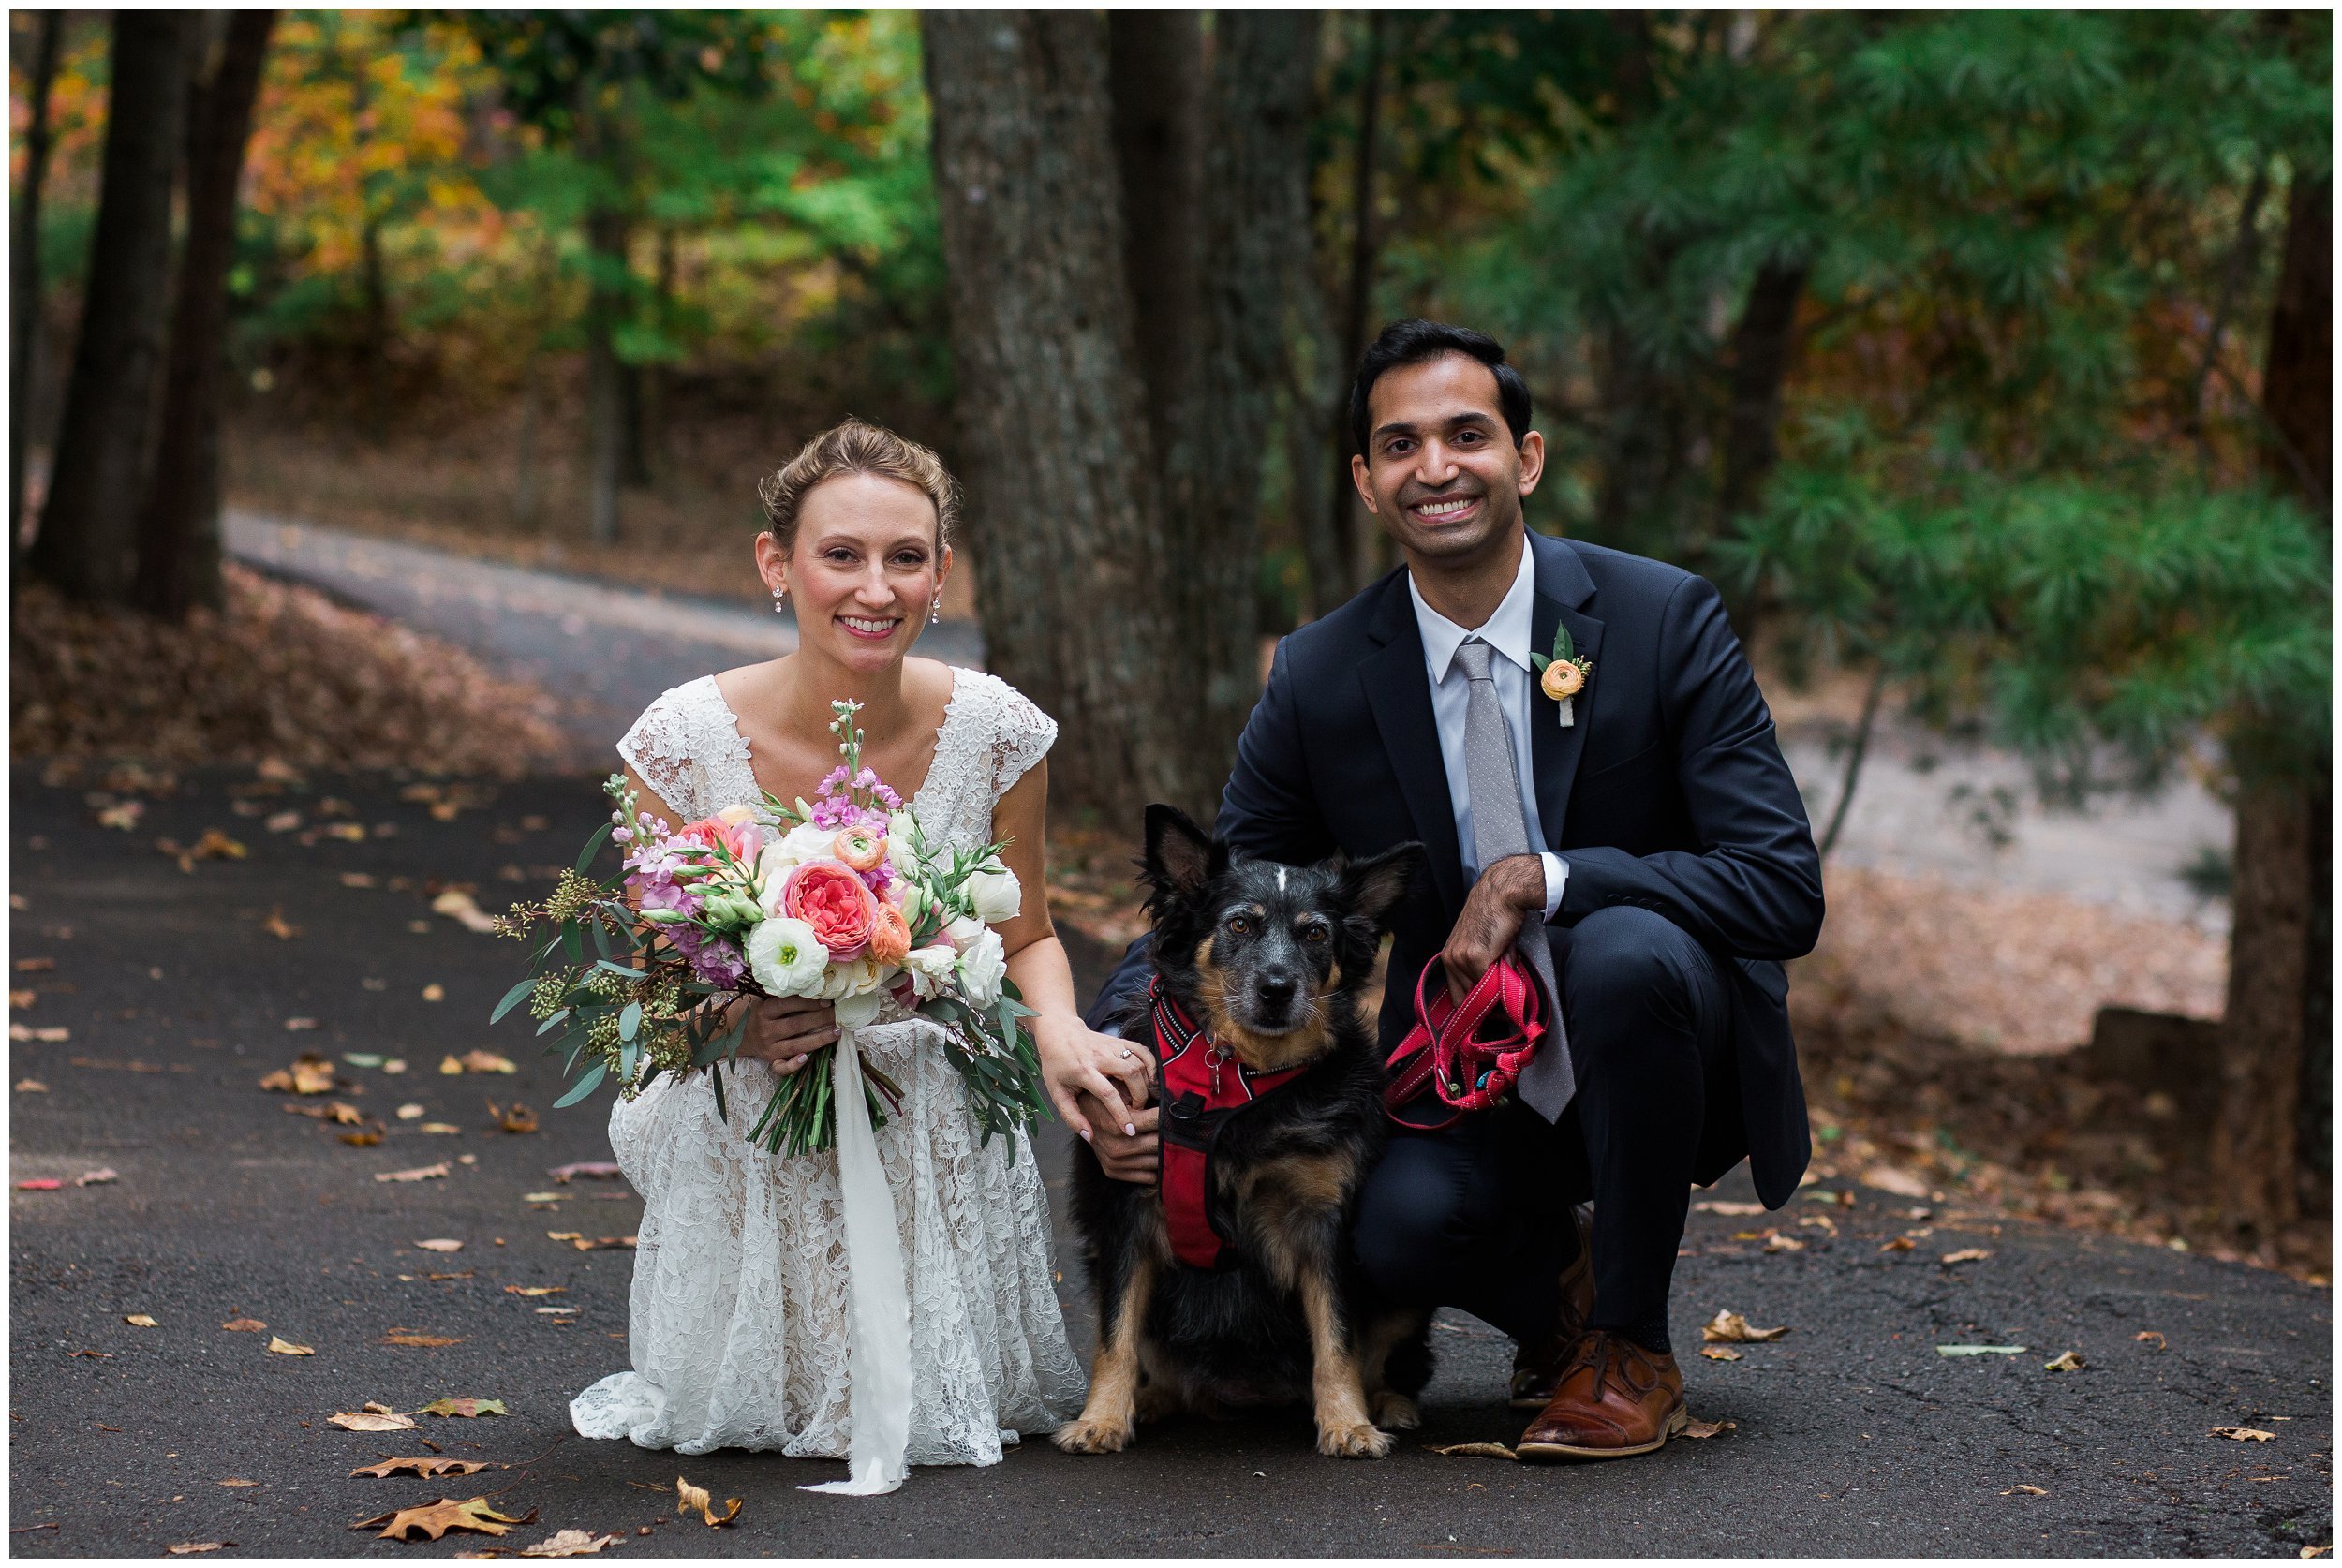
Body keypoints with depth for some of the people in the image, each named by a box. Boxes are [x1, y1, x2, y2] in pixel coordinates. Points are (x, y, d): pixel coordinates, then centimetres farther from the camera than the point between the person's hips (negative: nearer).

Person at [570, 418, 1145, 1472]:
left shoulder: (998, 733, -15)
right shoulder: (684, 742, -18)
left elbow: (1024, 934, 1)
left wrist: (1059, 1030, -21)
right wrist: (731, 1024, -29)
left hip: (935, 1134, 1)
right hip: (744, 1133, -1)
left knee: (923, 1410, 0)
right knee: (738, 1411, -2)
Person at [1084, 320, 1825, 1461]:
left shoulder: (1663, 619, -12)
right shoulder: (1321, 678, -5)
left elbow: (1784, 891, -18)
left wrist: (1544, 879, -29)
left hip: (1659, 1063, -1)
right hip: (1468, 1083, 1)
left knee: (1627, 951, -35)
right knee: (1396, 1226, -32)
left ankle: (1632, 1347, -14)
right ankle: (1554, 1280, 6)